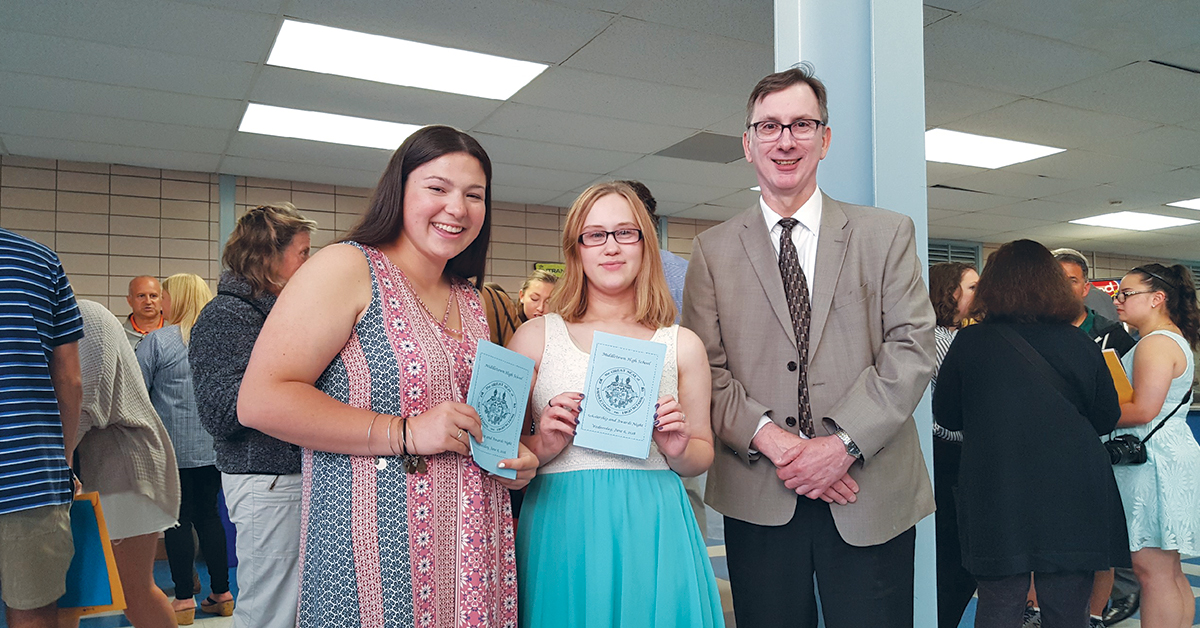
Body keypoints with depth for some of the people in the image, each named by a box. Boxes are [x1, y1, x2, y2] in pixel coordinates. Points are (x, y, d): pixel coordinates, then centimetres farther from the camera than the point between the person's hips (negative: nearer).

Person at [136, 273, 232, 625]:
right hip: (212, 446, 5)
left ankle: (184, 599, 9)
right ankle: (221, 593, 17)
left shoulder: (157, 341, -8)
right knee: (208, 514, 12)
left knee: (178, 519, 3)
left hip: (173, 447, -4)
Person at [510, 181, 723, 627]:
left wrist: (678, 449, -8)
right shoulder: (535, 337, 4)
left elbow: (702, 455, 13)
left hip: (652, 528, 1)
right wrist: (542, 447, -14)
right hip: (561, 531, -1)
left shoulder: (681, 345, 6)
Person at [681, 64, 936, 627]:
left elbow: (913, 347, -2)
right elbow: (705, 369, 1)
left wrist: (845, 443, -13)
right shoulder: (712, 250, 8)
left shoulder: (886, 234, 7)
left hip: (872, 494, 0)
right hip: (758, 499, 0)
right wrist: (769, 438, -14)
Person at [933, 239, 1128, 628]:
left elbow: (946, 415, 4)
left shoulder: (970, 342, -6)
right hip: (1073, 499, 1)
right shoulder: (1079, 343, -2)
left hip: (996, 499, -1)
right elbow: (1107, 420, 8)